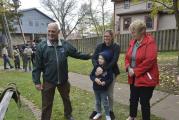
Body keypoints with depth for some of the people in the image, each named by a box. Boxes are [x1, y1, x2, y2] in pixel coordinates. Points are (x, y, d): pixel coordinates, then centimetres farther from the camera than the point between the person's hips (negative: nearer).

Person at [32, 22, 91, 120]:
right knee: (46, 104, 11)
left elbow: (77, 54, 10)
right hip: (48, 81, -2)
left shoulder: (65, 45, -2)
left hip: (63, 80, 3)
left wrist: (89, 56, 7)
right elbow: (37, 65, -7)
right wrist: (37, 81, -9)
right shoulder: (41, 46, -8)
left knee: (66, 99, 23)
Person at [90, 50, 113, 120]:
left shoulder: (108, 68, -13)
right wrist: (95, 79, -21)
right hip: (96, 88, 4)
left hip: (104, 89, -4)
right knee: (97, 102, 20)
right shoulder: (96, 67, -4)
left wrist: (105, 82, -29)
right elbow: (91, 75, -1)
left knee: (105, 103, 7)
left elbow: (111, 79, -13)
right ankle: (99, 113, 38)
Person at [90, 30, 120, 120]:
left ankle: (110, 111, 29)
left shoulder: (116, 47, -7)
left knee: (109, 93, 7)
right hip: (100, 72, 2)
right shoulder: (99, 46, 0)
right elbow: (93, 58, -8)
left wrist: (103, 69, -30)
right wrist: (97, 67, -28)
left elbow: (114, 61, -18)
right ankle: (97, 110, 28)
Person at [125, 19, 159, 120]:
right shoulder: (133, 41, 6)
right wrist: (129, 68, -8)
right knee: (133, 99, 21)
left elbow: (149, 61, -25)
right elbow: (127, 57, 10)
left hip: (146, 78, -7)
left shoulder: (150, 42, -17)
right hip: (134, 77, 7)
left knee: (144, 102, 5)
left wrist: (135, 71, -19)